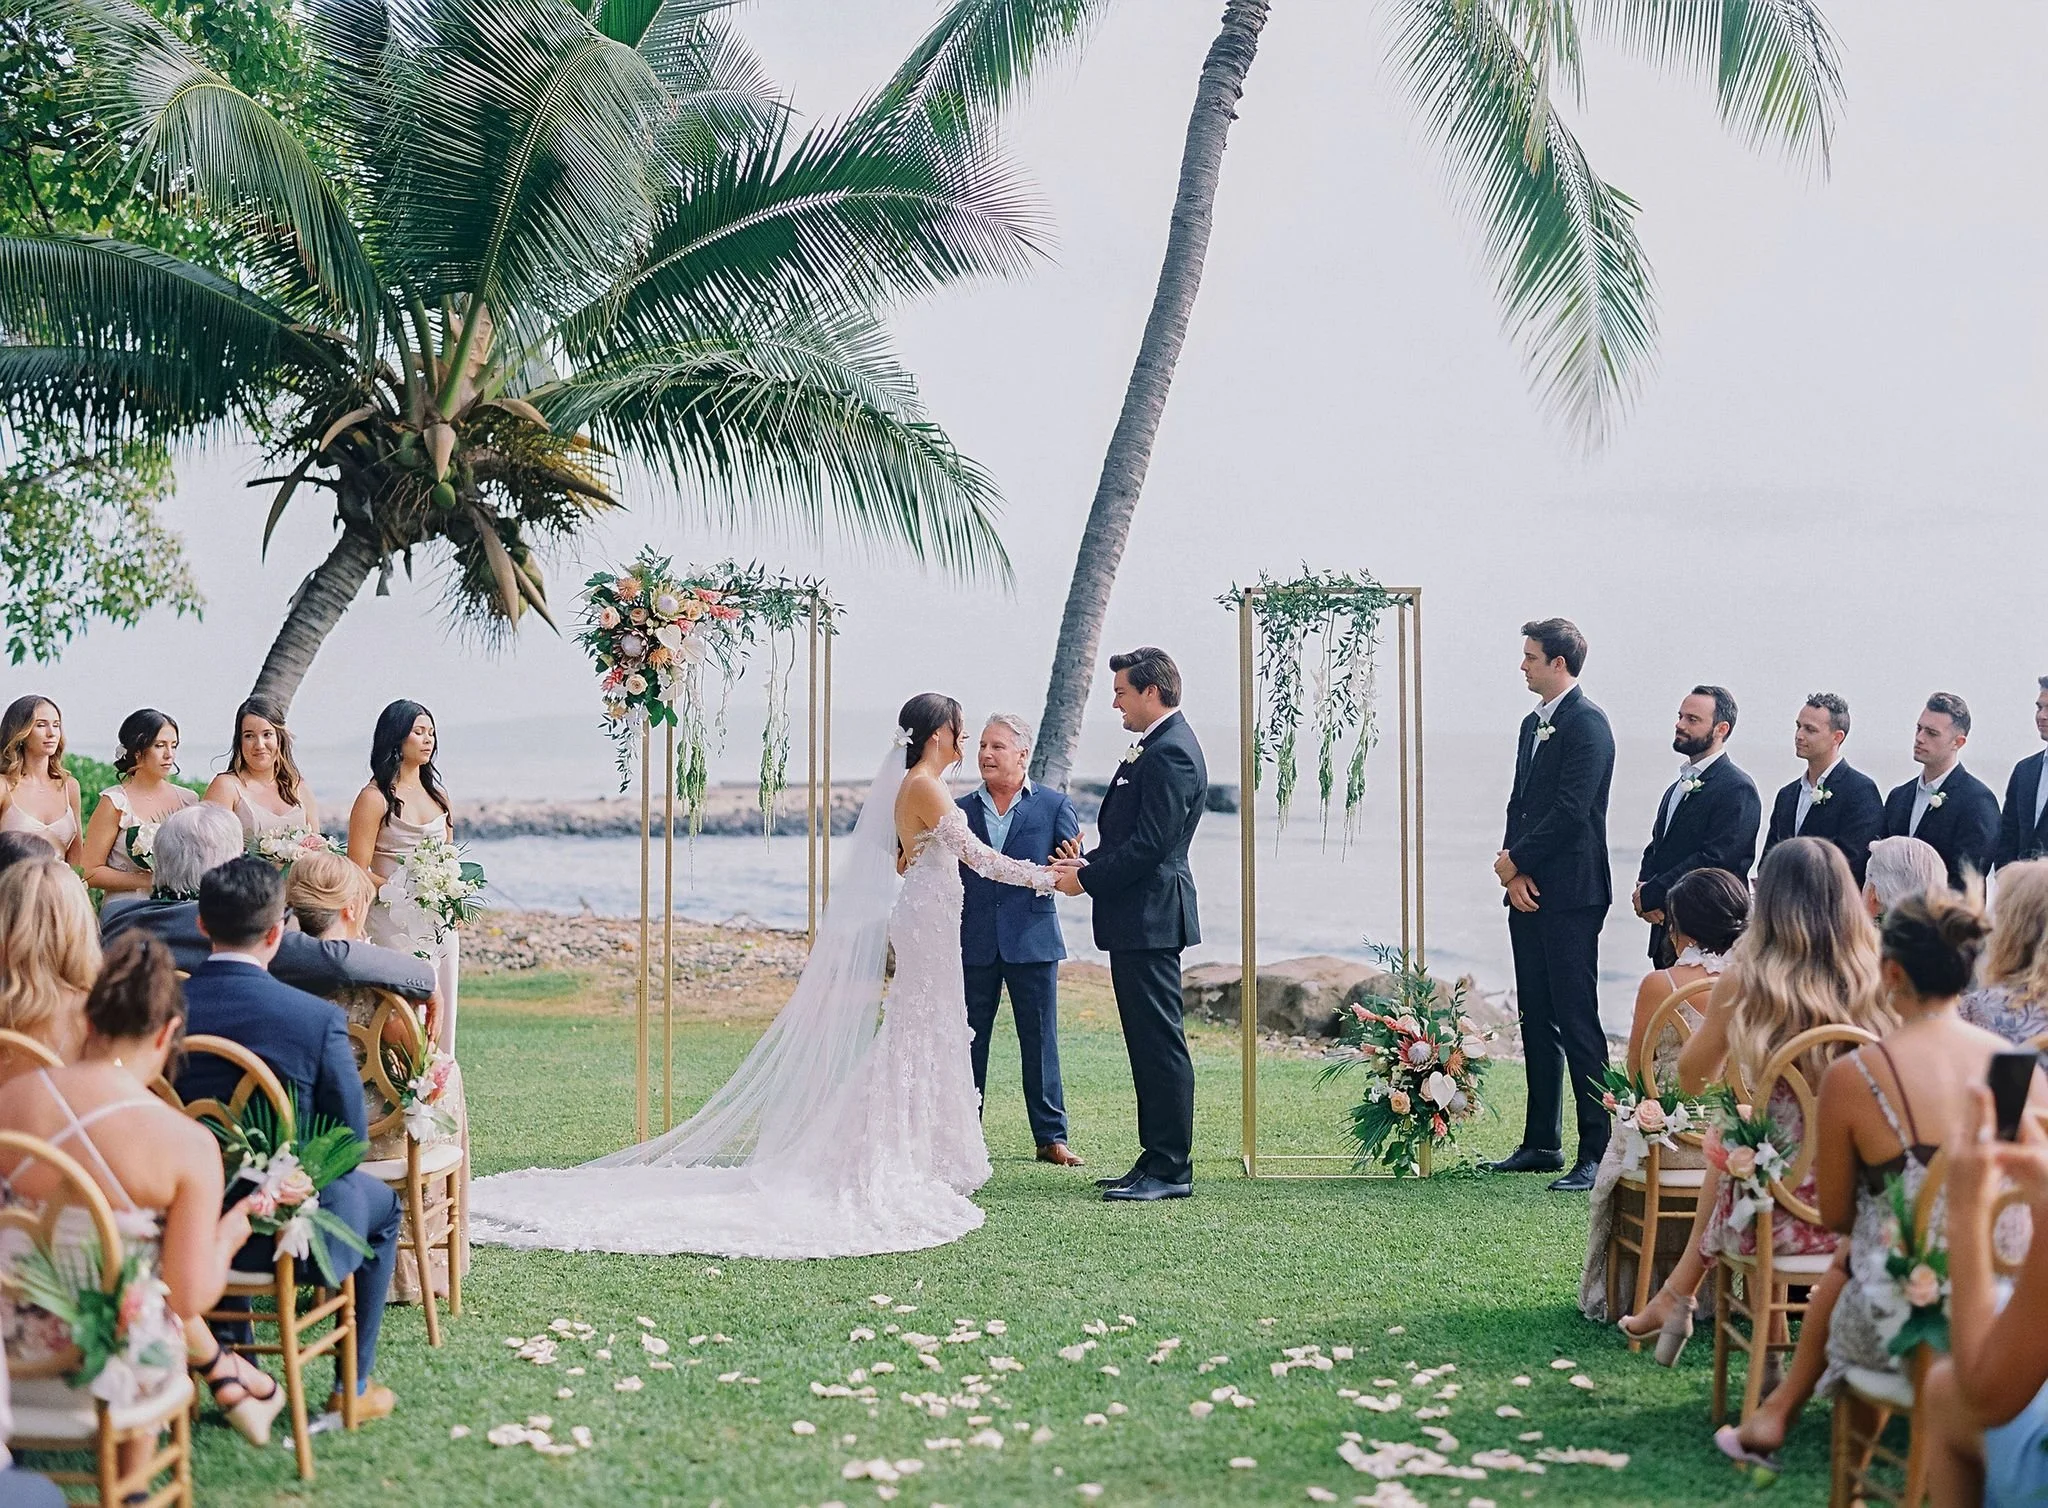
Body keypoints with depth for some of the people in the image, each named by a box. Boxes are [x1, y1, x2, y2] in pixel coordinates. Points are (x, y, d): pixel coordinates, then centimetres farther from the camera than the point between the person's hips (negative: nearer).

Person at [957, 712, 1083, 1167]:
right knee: (968, 1040, 7)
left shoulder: (1054, 805, 3)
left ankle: (1051, 1137, 13)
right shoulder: (960, 810, 8)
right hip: (973, 943, 2)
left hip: (1032, 940, -2)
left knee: (1040, 1039, 4)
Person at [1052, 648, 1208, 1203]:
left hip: (1149, 918, -11)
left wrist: (1087, 879, -13)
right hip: (1138, 917, 11)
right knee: (1148, 1045, 14)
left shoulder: (1170, 752, -16)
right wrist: (1088, 863, 6)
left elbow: (1149, 845, -21)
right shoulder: (1158, 746, 17)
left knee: (1160, 1044, -5)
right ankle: (1157, 1160, 21)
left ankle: (1170, 1170, 0)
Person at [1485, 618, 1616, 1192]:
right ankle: (1541, 1144, 22)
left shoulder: (1587, 725, -11)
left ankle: (1598, 1153, -2)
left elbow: (1570, 811, -18)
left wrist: (1515, 860, -8)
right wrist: (1514, 872, 2)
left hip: (1570, 895, -9)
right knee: (1536, 1020, 13)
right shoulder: (1533, 724, 18)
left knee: (1576, 1021, -7)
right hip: (1529, 892, 9)